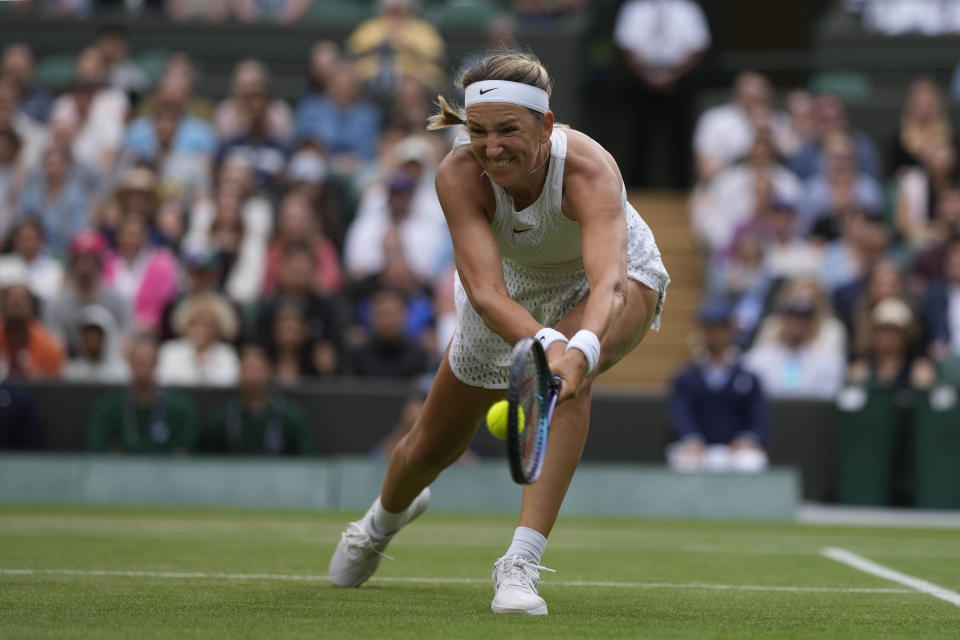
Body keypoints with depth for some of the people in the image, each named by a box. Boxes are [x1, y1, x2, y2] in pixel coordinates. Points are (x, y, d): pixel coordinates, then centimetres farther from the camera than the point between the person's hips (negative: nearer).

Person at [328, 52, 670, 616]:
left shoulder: (589, 171, -41)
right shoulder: (460, 176, -35)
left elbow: (609, 284, -56)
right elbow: (486, 292, -45)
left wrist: (579, 351, -76)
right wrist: (545, 343, -64)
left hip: (618, 278, -3)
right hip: (513, 292, 3)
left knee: (569, 376, -38)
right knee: (430, 449, 16)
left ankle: (522, 563, -35)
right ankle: (384, 518, 54)